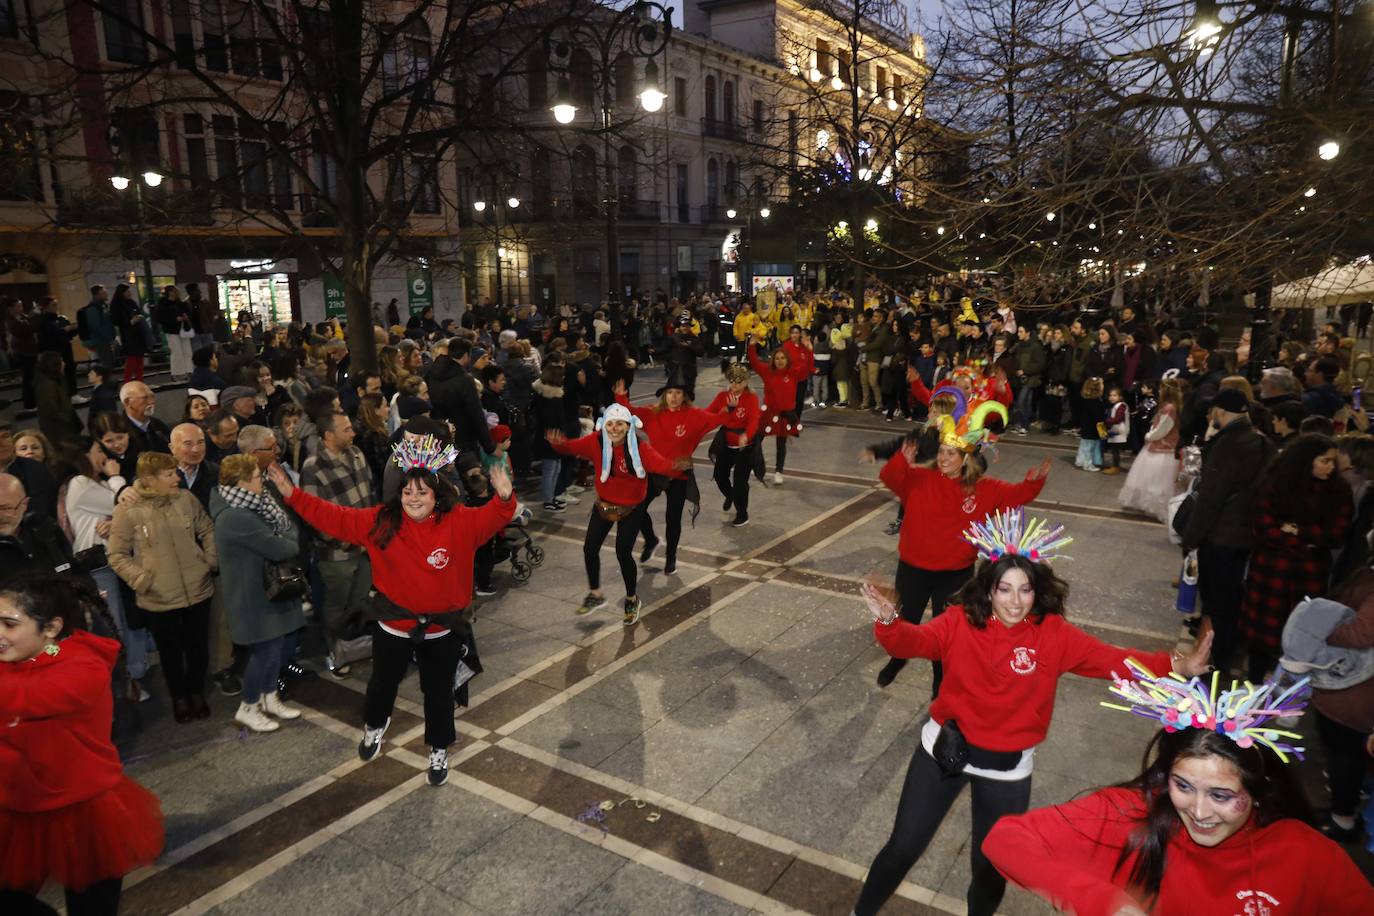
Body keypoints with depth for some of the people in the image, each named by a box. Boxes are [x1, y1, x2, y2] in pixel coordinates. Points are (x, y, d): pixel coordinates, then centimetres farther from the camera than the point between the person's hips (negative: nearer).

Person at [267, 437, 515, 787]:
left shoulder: (458, 522, -16)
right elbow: (334, 518, -9)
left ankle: (439, 750, 39)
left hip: (443, 631, -2)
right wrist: (292, 494, -15)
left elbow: (489, 520, -31)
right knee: (383, 683, 25)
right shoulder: (382, 521, -10)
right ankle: (374, 726, 58)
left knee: (438, 693, 15)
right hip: (393, 627, 2)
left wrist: (504, 499, -54)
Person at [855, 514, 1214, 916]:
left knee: (991, 867, 18)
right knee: (903, 847, 11)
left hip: (1006, 768, 1)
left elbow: (1112, 659, -14)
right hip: (944, 749, 0)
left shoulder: (1054, 634, -12)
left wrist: (1174, 666, -28)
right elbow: (911, 642, -25)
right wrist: (888, 620, -47)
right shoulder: (960, 621, -14)